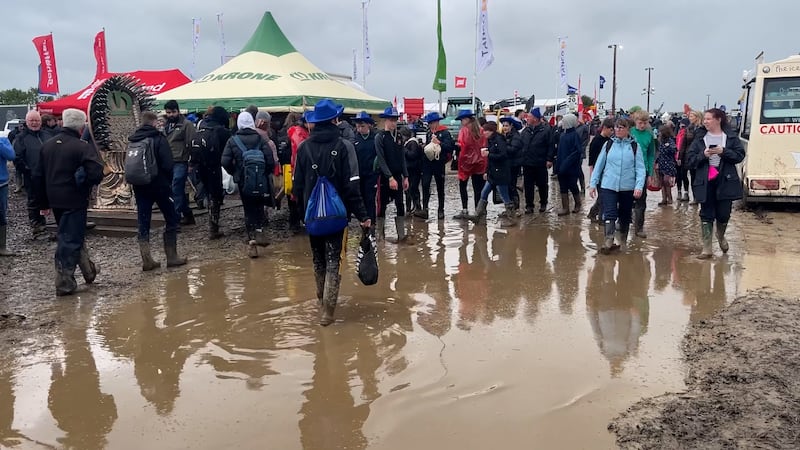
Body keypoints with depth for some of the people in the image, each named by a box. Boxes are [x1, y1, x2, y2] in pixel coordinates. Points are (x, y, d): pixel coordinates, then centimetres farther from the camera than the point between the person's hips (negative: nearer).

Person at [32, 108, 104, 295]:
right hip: (74, 201, -7)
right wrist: (85, 184, -3)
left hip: (55, 201, 7)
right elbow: (96, 174, -25)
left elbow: (37, 176, 11)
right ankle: (64, 284, 5)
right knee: (70, 241, 1)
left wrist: (43, 202, 16)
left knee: (74, 236, 21)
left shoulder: (48, 145, 8)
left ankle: (88, 271, 31)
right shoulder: (83, 147, -15)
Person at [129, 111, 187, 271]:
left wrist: (136, 180, 16)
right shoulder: (159, 139, -10)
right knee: (171, 220, 7)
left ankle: (147, 260, 6)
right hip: (160, 185, -5)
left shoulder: (133, 140, 7)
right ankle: (171, 257, 7)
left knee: (143, 224, 7)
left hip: (140, 187, 5)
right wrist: (169, 181, -1)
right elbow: (168, 165, -16)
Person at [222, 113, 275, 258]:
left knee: (249, 210, 10)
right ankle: (259, 231, -2)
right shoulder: (260, 140, -3)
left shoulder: (233, 141, -2)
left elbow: (225, 162, -10)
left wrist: (234, 173, 7)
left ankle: (252, 240, 5)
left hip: (243, 181, 0)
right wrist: (265, 173, 7)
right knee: (259, 206, 18)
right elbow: (270, 160, -10)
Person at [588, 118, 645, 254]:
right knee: (609, 215, -12)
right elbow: (599, 165, 8)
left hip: (628, 188, 1)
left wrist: (639, 186, -14)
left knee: (625, 216, 13)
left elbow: (640, 168, -2)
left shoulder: (634, 146, 2)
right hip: (608, 186, 0)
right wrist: (593, 184, 4)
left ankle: (623, 242, 28)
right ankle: (608, 242, -16)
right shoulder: (608, 144, 5)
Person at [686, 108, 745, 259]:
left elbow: (740, 155, -2)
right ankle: (707, 249, 5)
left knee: (724, 214, 6)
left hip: (725, 181, 0)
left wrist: (723, 151, -16)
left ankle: (721, 236, 38)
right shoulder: (699, 138, 4)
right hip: (705, 182, 0)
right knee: (706, 215, 1)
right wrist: (703, 155, -16)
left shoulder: (731, 136, 2)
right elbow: (690, 160, 1)